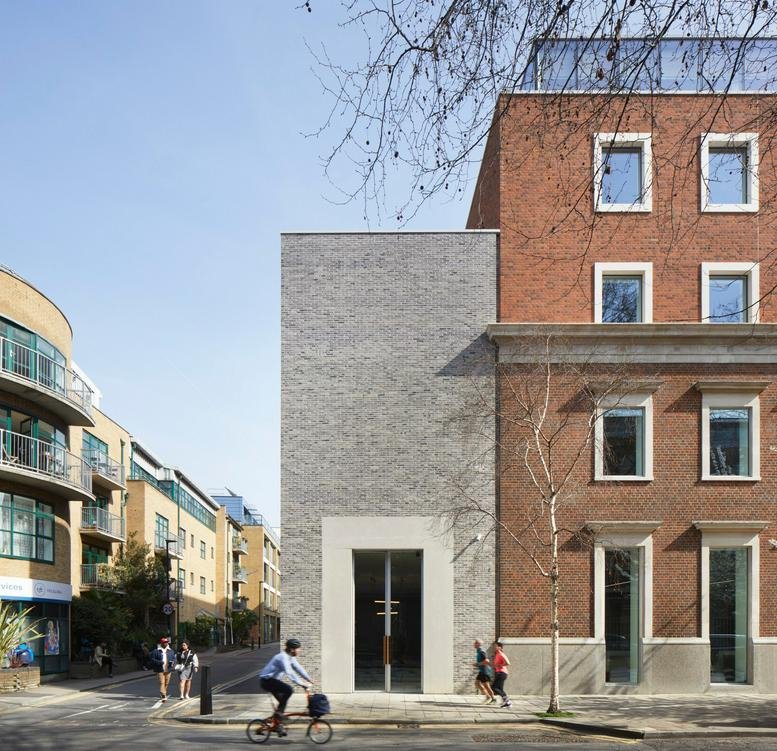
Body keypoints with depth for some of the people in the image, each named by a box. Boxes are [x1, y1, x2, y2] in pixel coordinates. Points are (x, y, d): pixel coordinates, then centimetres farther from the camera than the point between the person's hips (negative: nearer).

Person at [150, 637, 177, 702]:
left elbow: (174, 659, 14)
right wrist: (159, 662, -18)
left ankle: (164, 694, 28)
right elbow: (152, 659, -4)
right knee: (162, 683, -12)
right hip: (160, 670, -4)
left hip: (168, 670, 4)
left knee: (167, 683, 10)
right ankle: (163, 696, -17)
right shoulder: (156, 651, -2)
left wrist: (172, 663, -9)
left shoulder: (170, 651, 11)